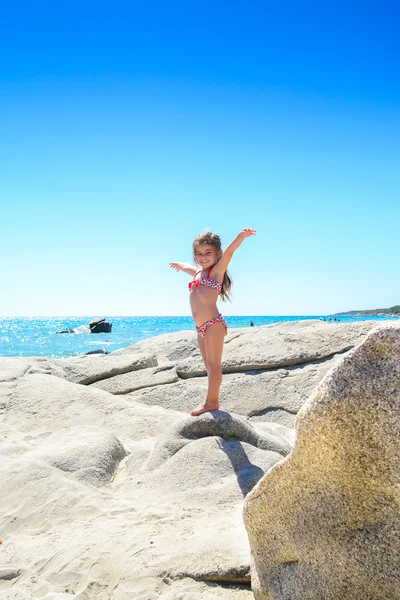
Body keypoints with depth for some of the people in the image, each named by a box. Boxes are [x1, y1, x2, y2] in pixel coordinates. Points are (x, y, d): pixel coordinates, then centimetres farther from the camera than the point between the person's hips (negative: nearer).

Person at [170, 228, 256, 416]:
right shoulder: (198, 273, 19)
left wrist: (241, 236, -35)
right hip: (201, 328, 8)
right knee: (208, 365, 11)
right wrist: (179, 265, 63)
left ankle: (211, 401, 0)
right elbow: (187, 267, 42)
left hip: (213, 324, -8)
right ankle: (213, 400, 18)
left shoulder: (217, 270, -1)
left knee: (213, 364, -4)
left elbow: (229, 251, -18)